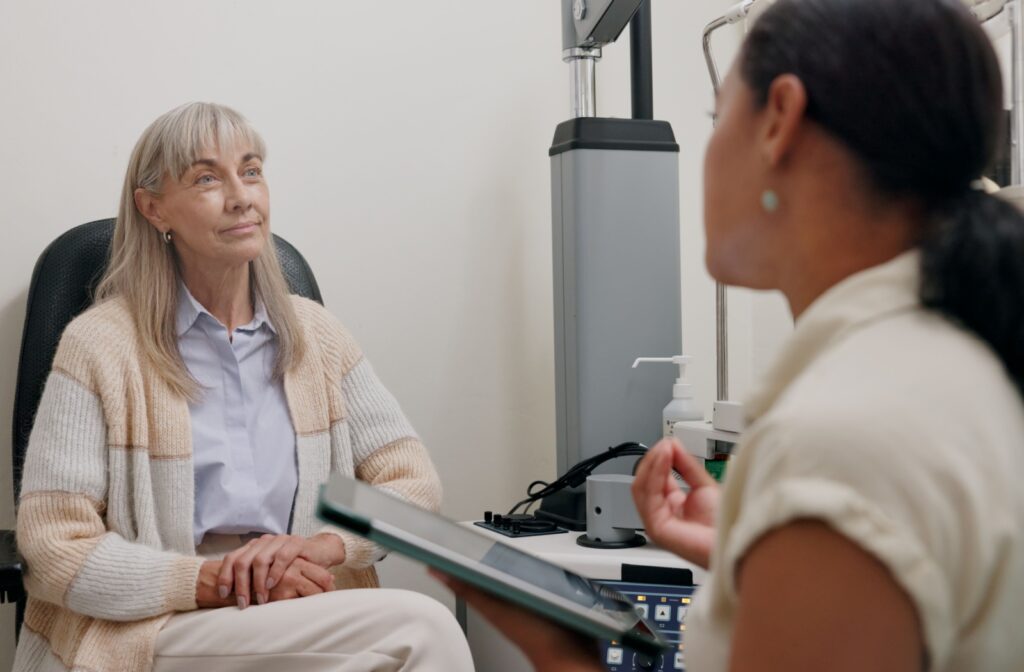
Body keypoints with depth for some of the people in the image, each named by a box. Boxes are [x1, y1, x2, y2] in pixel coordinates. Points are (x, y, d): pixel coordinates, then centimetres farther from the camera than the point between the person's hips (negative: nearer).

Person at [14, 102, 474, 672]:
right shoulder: (98, 346, -4)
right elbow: (55, 550, -7)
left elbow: (416, 481, 9)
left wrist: (322, 545, -11)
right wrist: (216, 581, -17)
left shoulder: (315, 335, 10)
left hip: (302, 616, 5)